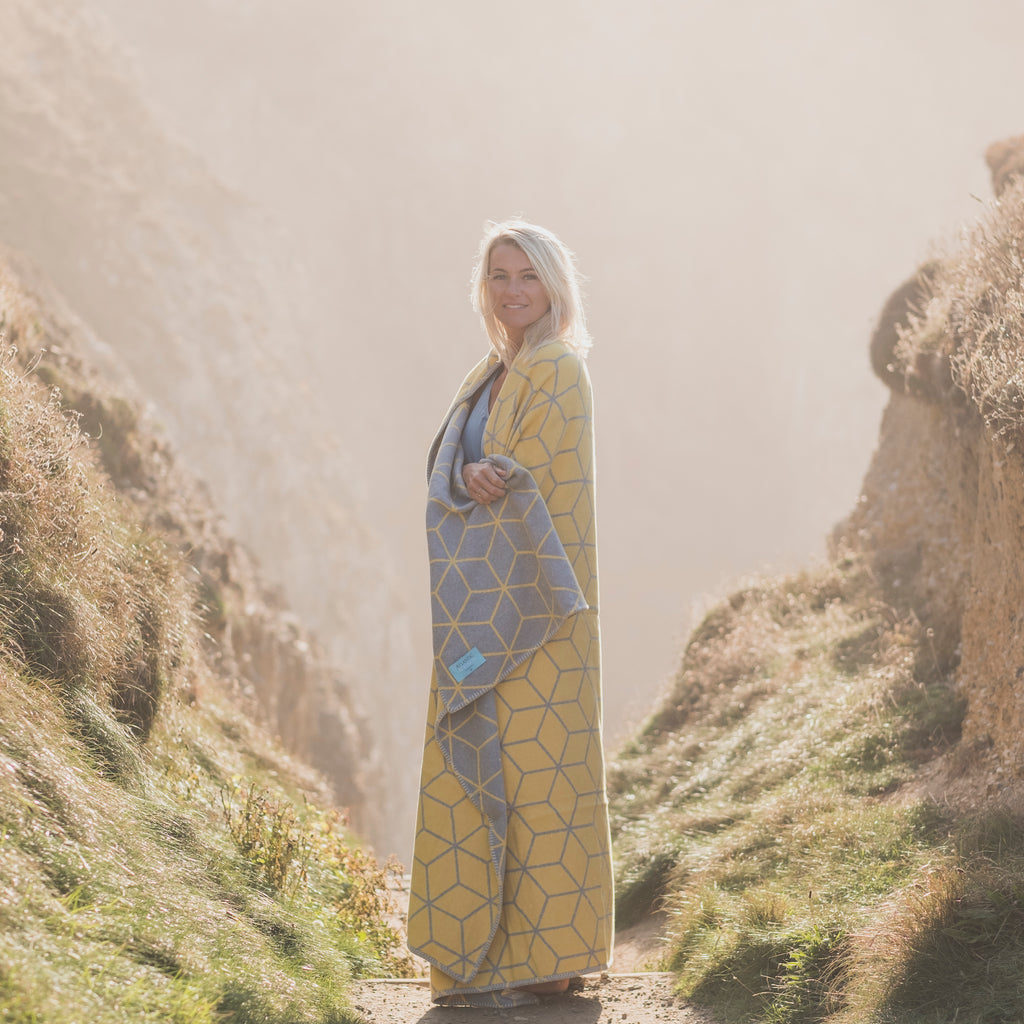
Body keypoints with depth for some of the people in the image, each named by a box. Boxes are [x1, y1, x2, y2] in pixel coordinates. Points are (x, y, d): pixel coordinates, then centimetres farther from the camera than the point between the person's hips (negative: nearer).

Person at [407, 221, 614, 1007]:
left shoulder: (557, 374, -9)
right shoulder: (493, 376, 18)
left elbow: (526, 482, -14)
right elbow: (447, 476, 9)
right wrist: (474, 479, -11)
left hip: (531, 605, -9)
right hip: (487, 609, 9)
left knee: (530, 769, -8)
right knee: (478, 771, 8)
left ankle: (538, 960, -4)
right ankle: (494, 951, 14)